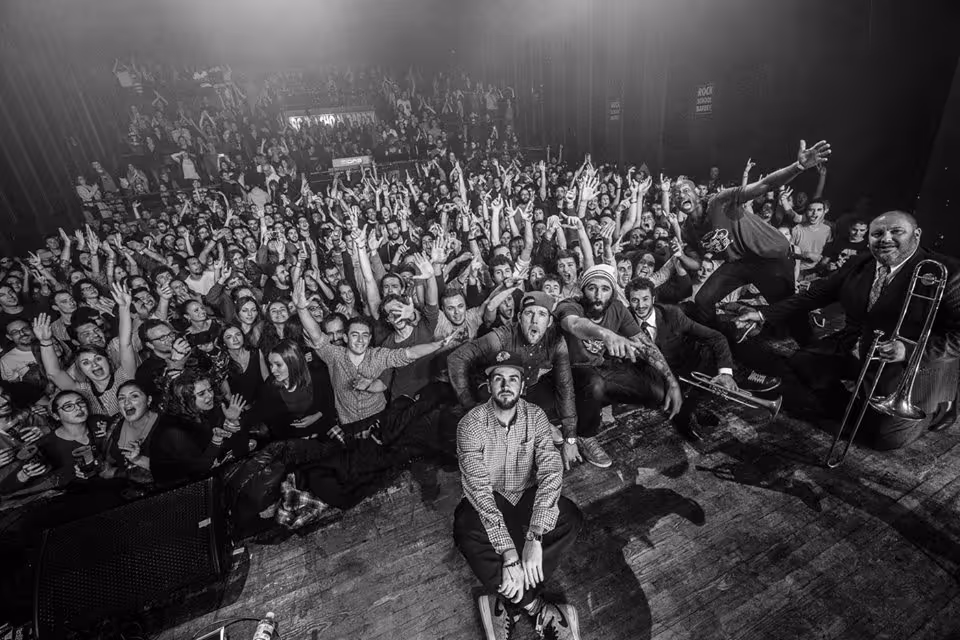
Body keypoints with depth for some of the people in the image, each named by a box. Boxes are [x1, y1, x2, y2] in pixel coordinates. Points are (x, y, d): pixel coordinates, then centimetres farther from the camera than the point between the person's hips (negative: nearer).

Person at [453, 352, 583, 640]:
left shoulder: (536, 416, -12)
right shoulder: (471, 424, -20)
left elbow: (551, 471, -23)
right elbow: (479, 489, -26)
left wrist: (534, 538, -35)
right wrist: (508, 551, -35)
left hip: (527, 496, 3)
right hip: (487, 501, -2)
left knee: (570, 517, -24)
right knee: (466, 530, -33)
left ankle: (504, 600, -18)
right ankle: (536, 608, -17)